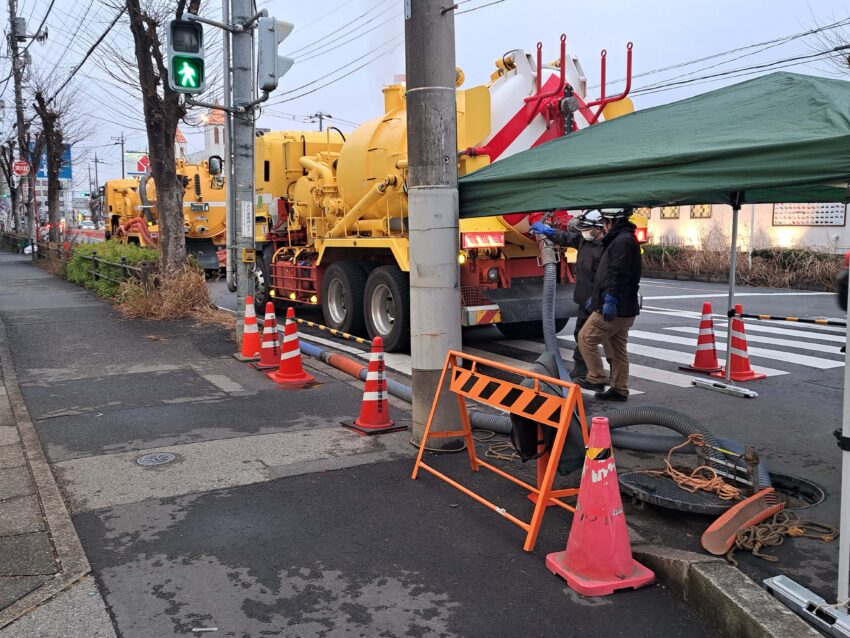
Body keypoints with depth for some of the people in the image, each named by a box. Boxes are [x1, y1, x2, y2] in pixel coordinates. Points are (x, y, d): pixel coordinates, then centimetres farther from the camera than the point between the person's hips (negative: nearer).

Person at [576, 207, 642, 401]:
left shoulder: (623, 241, -15)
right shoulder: (622, 239, 20)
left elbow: (619, 274, -25)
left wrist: (610, 300, -28)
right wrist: (596, 297, 28)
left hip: (614, 308, -10)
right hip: (622, 309, 10)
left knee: (586, 338, -2)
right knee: (618, 349, 12)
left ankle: (596, 379, 3)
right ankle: (619, 389, 17)